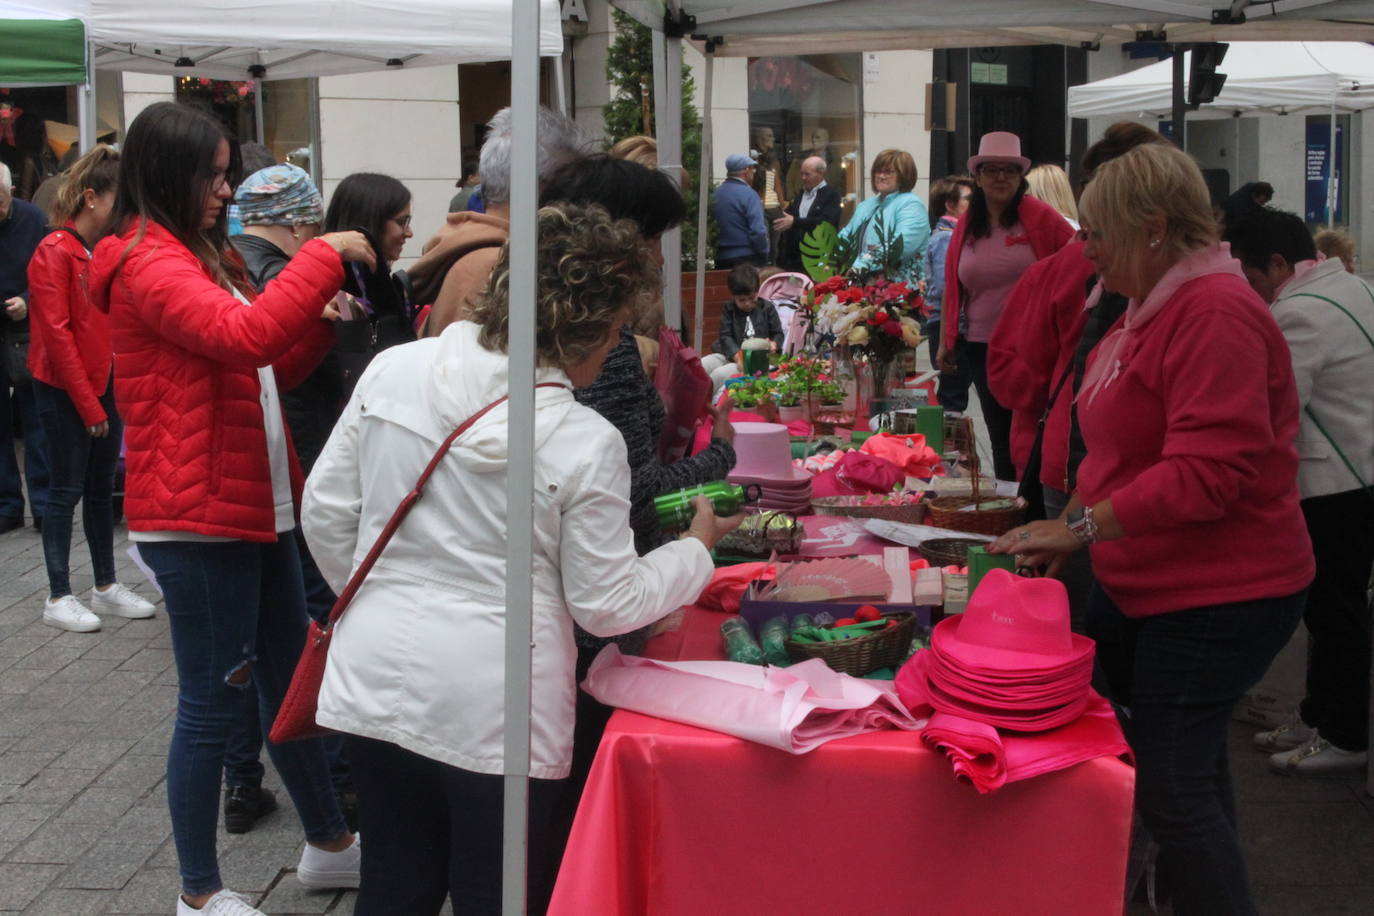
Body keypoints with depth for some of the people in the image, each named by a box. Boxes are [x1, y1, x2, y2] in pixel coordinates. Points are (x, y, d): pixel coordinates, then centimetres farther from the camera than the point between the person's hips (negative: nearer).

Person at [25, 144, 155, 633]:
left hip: (105, 387, 7)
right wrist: (88, 405, -16)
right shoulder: (55, 252, -13)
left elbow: (116, 323, 8)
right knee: (67, 491, 0)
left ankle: (106, 586, 23)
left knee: (101, 488, 13)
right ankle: (59, 597, 8)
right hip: (65, 391, -7)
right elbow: (56, 335, -16)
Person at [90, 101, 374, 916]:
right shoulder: (149, 263, -14)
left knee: (292, 680, 18)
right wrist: (324, 256, -21)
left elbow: (262, 372, 19)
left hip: (256, 506, 10)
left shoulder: (202, 254, 16)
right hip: (197, 518, -10)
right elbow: (244, 335, -30)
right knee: (213, 702, 0)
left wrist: (320, 322, 4)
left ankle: (330, 845, 33)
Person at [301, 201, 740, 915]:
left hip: (372, 686, 5)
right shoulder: (584, 442, -16)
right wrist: (698, 545, 8)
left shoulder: (393, 369, -4)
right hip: (489, 709, -4)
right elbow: (608, 605, -7)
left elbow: (327, 513, 4)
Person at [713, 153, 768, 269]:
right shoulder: (748, 194, -11)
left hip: (722, 259, 7)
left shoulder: (715, 194, 8)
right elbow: (758, 231, -16)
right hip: (748, 259, -6)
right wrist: (765, 255, -5)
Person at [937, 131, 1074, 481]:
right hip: (982, 347, 4)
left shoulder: (1040, 218, -6)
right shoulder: (966, 226, 7)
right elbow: (952, 288, 11)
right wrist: (945, 341, 10)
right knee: (1000, 436, 11)